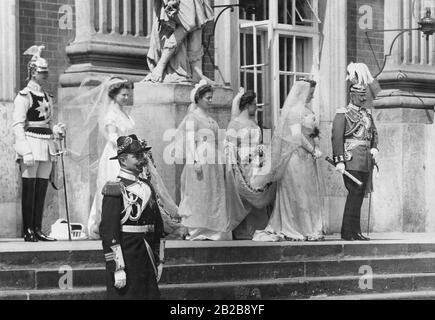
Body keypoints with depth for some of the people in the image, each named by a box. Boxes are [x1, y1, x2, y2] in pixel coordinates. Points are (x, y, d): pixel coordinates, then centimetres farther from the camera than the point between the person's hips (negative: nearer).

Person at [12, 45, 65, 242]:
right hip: (31, 145, -7)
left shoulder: (47, 97, 18)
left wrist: (57, 131, 4)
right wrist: (26, 151, -19)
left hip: (46, 147, 7)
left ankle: (37, 229, 9)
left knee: (42, 189, 6)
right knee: (29, 188, -6)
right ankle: (28, 231, -4)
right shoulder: (24, 96, -6)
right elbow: (17, 126, -12)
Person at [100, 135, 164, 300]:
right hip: (126, 258, -7)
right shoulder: (115, 189, -10)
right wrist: (117, 269, -19)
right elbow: (108, 230, -15)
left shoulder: (147, 186, 12)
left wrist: (158, 261, 14)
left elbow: (158, 224, 18)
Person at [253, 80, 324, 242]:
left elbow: (313, 133, 17)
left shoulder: (306, 110, 17)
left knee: (309, 193, 10)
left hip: (306, 158, 9)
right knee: (298, 194, -4)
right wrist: (313, 150, -13)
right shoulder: (295, 110, -12)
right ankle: (299, 230, 1)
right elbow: (297, 135, -20)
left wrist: (316, 147, -1)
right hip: (297, 156, -9)